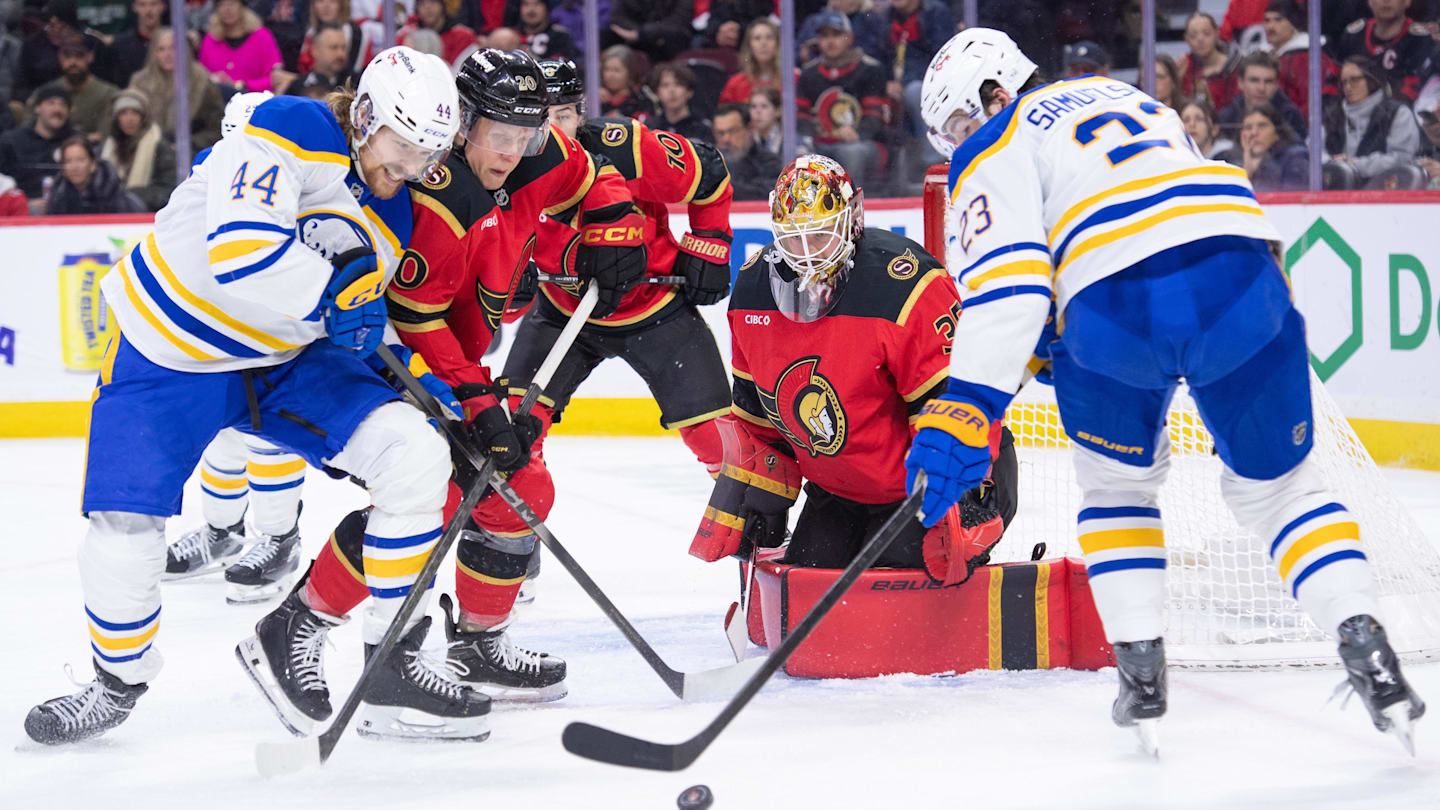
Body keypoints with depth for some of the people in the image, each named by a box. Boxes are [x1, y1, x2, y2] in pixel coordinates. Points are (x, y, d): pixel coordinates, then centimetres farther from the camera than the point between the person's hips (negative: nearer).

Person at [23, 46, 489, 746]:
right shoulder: (292, 134, -23)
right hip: (169, 352, -6)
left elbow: (364, 325, 17)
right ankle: (119, 677, 19)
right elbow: (241, 254, -37)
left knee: (416, 456, -14)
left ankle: (390, 665, -5)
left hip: (284, 360, 6)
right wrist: (337, 296, -26)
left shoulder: (394, 214, 2)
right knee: (126, 530, -13)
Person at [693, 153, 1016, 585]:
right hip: (837, 491, 7)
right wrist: (750, 494, 8)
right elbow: (755, 406, 10)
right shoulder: (754, 287, -3)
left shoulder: (905, 287, -26)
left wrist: (960, 509, -30)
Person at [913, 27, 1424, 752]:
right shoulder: (1124, 96, 35)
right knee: (1277, 487, 17)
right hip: (1241, 282, 4)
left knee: (1117, 484, 24)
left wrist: (966, 410, -11)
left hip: (1117, 313, -4)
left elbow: (1007, 283, -4)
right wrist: (1060, 339, 37)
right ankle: (1366, 648, 0)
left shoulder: (995, 153, 13)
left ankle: (1141, 667, 16)